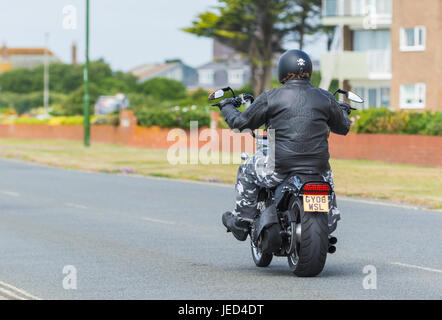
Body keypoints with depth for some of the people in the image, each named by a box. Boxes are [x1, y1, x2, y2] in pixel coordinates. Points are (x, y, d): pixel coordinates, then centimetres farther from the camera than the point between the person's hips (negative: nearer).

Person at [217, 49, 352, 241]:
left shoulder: (271, 98, -3)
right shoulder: (324, 98, 4)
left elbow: (241, 122, 6)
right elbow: (343, 127, 19)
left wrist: (226, 107, 28)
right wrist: (343, 111, 43)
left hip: (280, 165, -2)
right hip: (317, 165, 2)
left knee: (248, 170, 25)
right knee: (327, 175, 37)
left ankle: (241, 221, 25)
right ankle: (330, 224, 41)